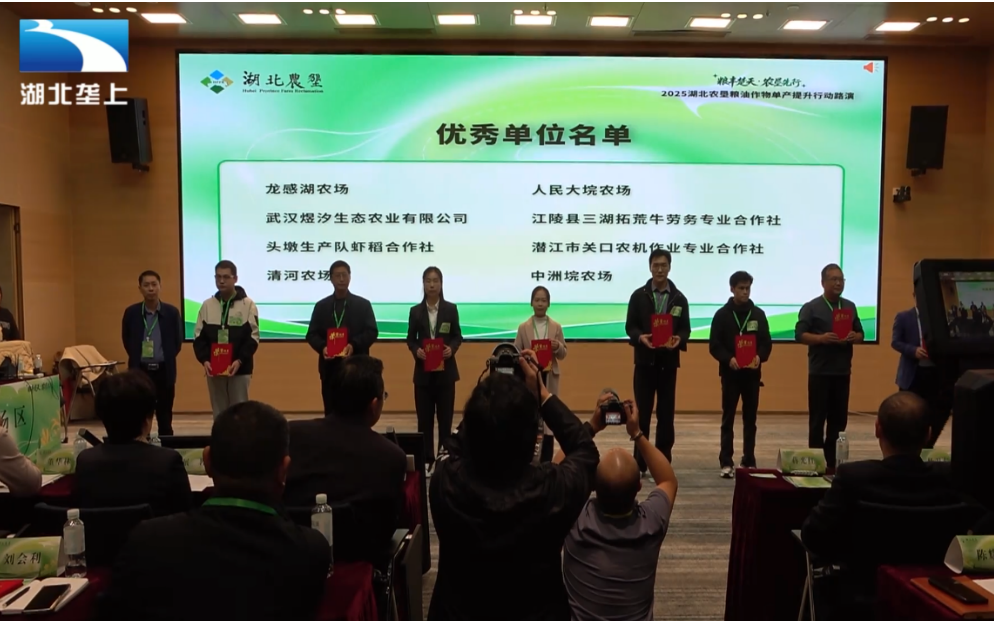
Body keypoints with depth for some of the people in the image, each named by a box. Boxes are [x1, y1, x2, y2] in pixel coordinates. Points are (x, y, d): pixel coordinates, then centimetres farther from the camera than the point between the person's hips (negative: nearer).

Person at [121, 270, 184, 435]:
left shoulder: (172, 312, -2)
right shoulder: (131, 312, -2)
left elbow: (178, 341, 6)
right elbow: (126, 340, 11)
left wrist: (167, 359, 3)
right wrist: (137, 357, 10)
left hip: (164, 371, 0)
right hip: (140, 371, 0)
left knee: (165, 417, 7)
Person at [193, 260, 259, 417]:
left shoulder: (248, 304, -2)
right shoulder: (207, 305, 6)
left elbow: (253, 337, -5)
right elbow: (199, 336, 7)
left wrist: (240, 360, -18)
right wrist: (204, 360, -9)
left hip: (239, 369, -3)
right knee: (219, 413, 10)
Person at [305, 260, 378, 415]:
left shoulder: (363, 304, 7)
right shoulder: (321, 306, 12)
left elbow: (372, 332, 0)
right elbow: (312, 334, 8)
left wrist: (354, 345, -18)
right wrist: (322, 347, -13)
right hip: (330, 367, 2)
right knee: (331, 411, 5)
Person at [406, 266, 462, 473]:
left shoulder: (451, 309, 1)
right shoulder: (416, 311, 3)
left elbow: (458, 336, 3)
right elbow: (410, 339, 5)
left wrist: (451, 348, -17)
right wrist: (416, 351, -15)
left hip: (445, 370, -1)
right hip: (423, 370, 1)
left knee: (445, 416, 5)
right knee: (424, 417, 5)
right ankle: (426, 460, 14)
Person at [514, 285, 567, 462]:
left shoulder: (556, 326, 4)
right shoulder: (523, 327, 3)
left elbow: (563, 354, 6)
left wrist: (557, 346, -15)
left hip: (549, 376, 1)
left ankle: (546, 461, 12)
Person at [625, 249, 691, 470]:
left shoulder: (679, 298, 7)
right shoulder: (638, 295, 3)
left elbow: (685, 328, 5)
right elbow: (630, 325, 0)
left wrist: (679, 339, -17)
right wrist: (640, 337, -21)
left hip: (668, 361, 1)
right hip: (645, 360, -1)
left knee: (666, 413, 6)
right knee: (642, 412, 2)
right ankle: (639, 463, 11)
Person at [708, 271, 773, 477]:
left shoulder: (759, 314, 6)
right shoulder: (722, 314, -1)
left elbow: (767, 342, 5)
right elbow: (714, 345, -4)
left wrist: (759, 357, -15)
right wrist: (728, 359, -21)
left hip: (752, 373, 2)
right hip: (730, 373, -2)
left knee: (750, 419, 8)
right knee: (728, 418, 2)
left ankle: (749, 461, 17)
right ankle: (726, 462, 6)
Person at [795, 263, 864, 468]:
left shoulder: (850, 307, 12)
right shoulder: (811, 307, -4)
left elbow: (861, 334, 14)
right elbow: (799, 334, -10)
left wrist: (854, 337, -9)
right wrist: (821, 338, -25)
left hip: (843, 371, 5)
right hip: (820, 372, -5)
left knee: (839, 418, 9)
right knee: (817, 418, 0)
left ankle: (832, 460, 19)